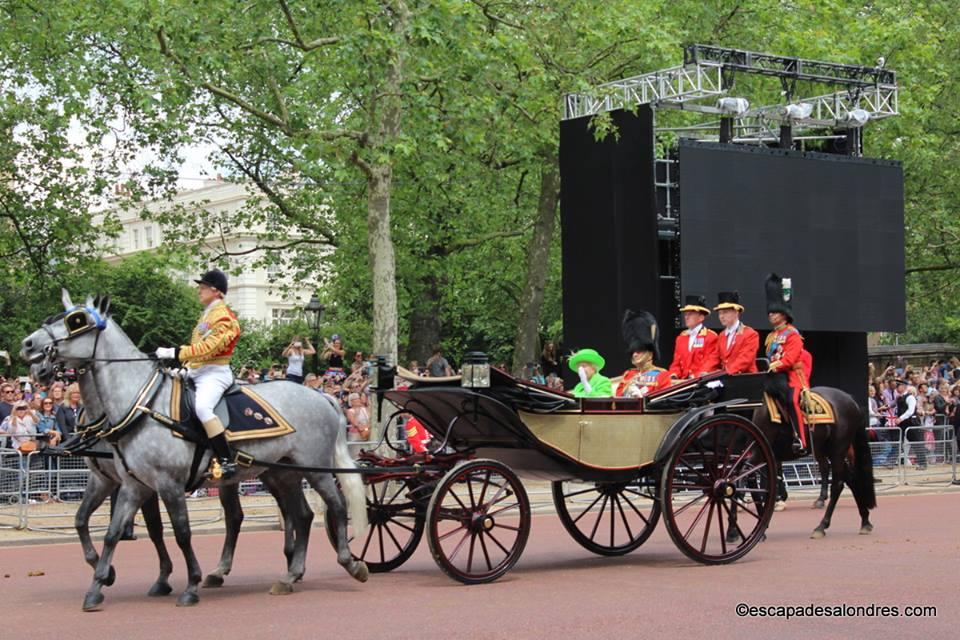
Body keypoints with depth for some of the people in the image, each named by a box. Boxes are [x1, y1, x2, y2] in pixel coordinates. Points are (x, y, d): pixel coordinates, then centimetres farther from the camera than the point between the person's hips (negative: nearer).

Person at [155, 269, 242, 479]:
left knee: (202, 407, -34)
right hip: (196, 373, 11)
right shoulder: (207, 315, 21)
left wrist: (175, 353, -25)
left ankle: (227, 461, -37)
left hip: (215, 373, -11)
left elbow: (207, 348, -22)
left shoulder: (223, 317, -11)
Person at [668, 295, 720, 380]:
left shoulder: (711, 337, 1)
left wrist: (696, 376, -18)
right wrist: (674, 375, -1)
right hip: (683, 381, 4)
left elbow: (711, 363, -6)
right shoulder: (681, 338, 19)